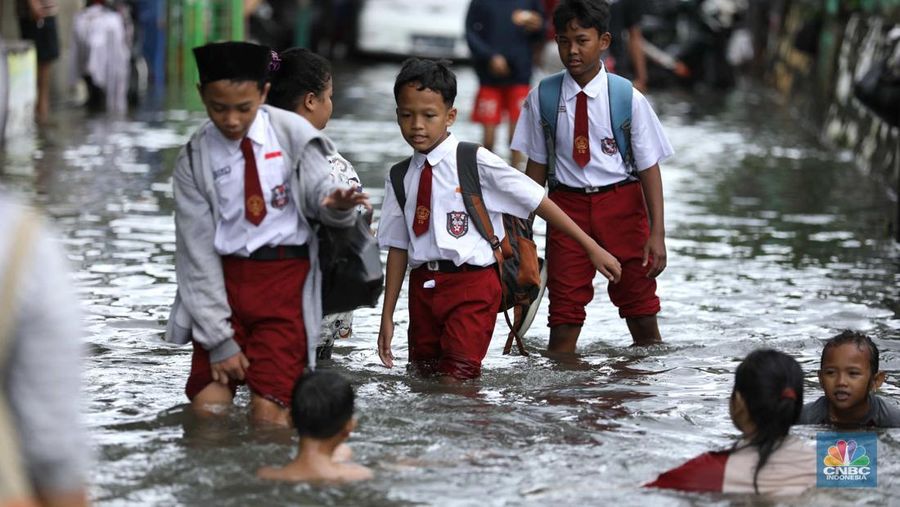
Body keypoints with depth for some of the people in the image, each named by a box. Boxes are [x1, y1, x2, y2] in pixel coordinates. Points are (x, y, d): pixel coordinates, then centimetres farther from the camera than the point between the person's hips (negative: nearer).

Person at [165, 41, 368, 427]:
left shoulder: (291, 134, -4)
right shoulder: (194, 161, -3)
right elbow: (198, 252, -3)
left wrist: (337, 204, -34)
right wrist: (219, 339, -7)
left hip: (286, 279, -1)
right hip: (224, 277, 2)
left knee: (268, 415, -10)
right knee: (206, 411, -5)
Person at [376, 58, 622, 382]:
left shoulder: (475, 162, -6)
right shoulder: (400, 178, 7)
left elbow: (538, 202, -4)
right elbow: (398, 246, 11)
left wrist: (591, 247, -4)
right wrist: (387, 316, 10)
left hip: (473, 285, -5)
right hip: (423, 286, 5)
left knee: (456, 383, -15)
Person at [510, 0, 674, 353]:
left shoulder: (628, 99, -7)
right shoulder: (542, 98, -3)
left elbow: (649, 167, -5)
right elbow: (537, 165, 5)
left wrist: (657, 232, -11)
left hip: (622, 204, -1)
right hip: (567, 204, 1)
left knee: (643, 319, 7)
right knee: (564, 318, -1)